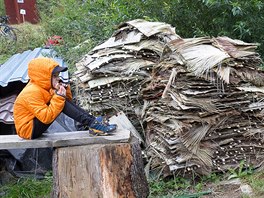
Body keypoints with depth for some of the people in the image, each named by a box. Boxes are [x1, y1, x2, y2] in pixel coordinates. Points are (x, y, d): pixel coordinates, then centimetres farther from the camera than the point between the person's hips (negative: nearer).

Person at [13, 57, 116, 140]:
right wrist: (59, 97, -30)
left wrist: (65, 90, -8)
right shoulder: (32, 92, -22)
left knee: (62, 100, -2)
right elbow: (46, 117, -31)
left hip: (36, 126, 9)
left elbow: (68, 101, 11)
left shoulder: (43, 87, 6)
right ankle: (92, 124, -24)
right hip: (29, 130, -9)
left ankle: (93, 120, -10)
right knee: (61, 102, -23)